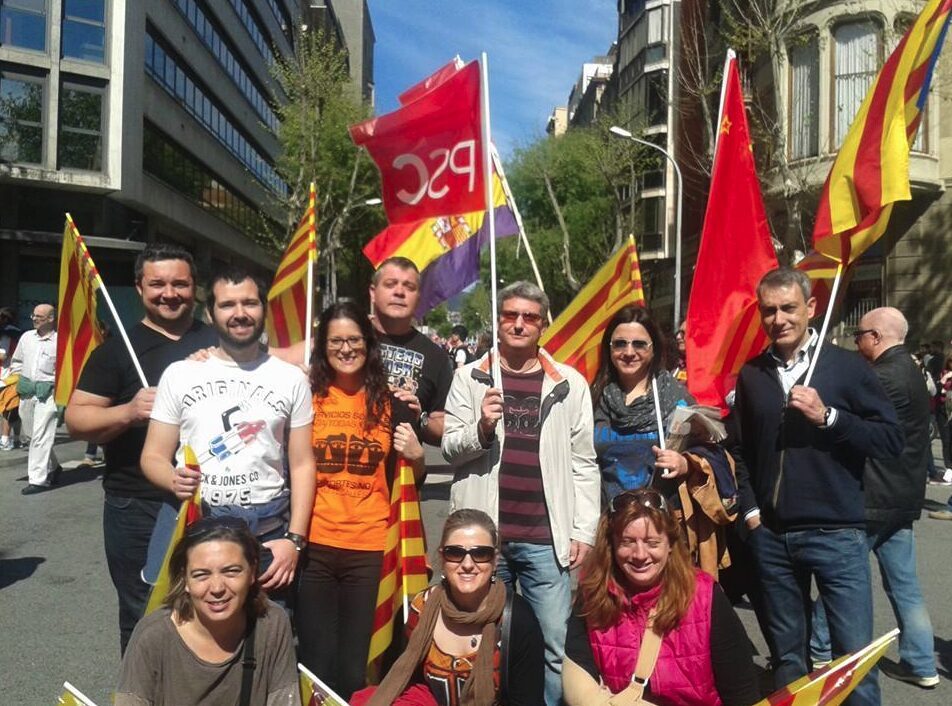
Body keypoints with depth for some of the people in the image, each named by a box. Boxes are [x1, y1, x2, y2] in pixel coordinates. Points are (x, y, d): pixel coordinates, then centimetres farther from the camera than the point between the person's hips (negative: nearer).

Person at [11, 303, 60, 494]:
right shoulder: (26, 337, 10)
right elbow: (16, 361, 23)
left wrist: (53, 382, -13)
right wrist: (20, 378, 13)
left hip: (47, 393, -6)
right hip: (27, 393, 7)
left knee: (41, 437, -8)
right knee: (34, 434, 15)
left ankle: (38, 479, -4)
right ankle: (53, 468, 32)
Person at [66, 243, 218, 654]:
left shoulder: (219, 342, 8)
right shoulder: (118, 349, 0)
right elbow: (75, 419, -4)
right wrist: (128, 412, -22)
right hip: (139, 511, -2)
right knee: (144, 620, 9)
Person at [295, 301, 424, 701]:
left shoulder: (390, 403, 5)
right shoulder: (306, 397, 2)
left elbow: (413, 478, 13)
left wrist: (416, 456, -7)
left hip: (370, 549, 1)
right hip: (314, 546, 0)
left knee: (354, 669, 6)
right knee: (316, 665, 5)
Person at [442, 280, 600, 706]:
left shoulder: (570, 384, 4)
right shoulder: (469, 377, 3)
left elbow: (583, 464, 4)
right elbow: (449, 448, 2)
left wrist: (584, 531, 1)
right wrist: (481, 428, -18)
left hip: (547, 539, 0)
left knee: (558, 646, 5)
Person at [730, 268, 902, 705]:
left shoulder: (847, 367, -3)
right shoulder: (751, 374, 7)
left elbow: (891, 440, -6)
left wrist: (827, 417, -17)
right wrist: (749, 507, 5)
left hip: (836, 533, -3)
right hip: (770, 536, 3)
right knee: (787, 653, 15)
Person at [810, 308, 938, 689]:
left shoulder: (885, 377, -20)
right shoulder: (910, 372, 12)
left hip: (873, 497, -9)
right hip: (902, 496, 9)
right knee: (903, 582, 15)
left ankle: (819, 652, 13)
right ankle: (920, 663, 22)